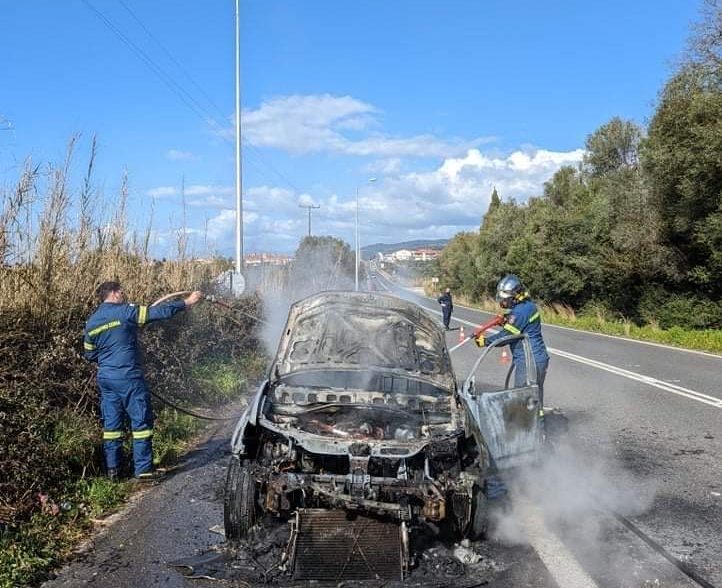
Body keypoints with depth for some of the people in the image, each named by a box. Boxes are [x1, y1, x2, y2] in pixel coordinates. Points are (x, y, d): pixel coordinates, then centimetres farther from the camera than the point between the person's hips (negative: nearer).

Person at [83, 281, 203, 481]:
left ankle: (112, 469, 17)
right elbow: (158, 312, -10)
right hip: (127, 376, -6)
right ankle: (143, 469, 4)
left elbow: (89, 354, 16)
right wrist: (186, 302, -2)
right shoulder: (125, 312, -9)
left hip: (105, 377, 7)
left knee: (111, 424, 12)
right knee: (141, 422, 1)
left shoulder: (91, 322, 9)